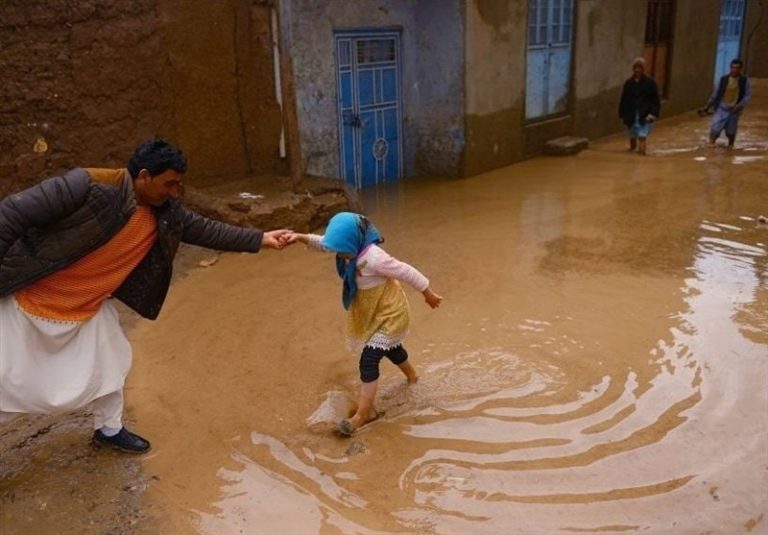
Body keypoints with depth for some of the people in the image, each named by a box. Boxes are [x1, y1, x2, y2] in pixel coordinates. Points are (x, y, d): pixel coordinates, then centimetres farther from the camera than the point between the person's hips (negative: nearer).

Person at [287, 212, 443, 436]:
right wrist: (300, 237, -23)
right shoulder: (352, 248, -12)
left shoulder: (374, 257, -35)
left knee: (368, 361, -11)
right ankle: (411, 375, 59)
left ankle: (361, 415, -2)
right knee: (391, 349, 30)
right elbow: (323, 243, -2)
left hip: (389, 313, -9)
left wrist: (429, 295, -15)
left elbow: (406, 272, -26)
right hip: (370, 312, 9)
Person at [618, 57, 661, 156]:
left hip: (644, 117, -3)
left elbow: (655, 100, -2)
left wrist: (653, 113, -13)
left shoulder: (650, 82, -2)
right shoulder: (628, 83, 4)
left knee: (642, 138, -12)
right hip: (631, 117, 3)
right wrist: (622, 114, 1)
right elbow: (623, 100, 7)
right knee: (632, 139, 12)